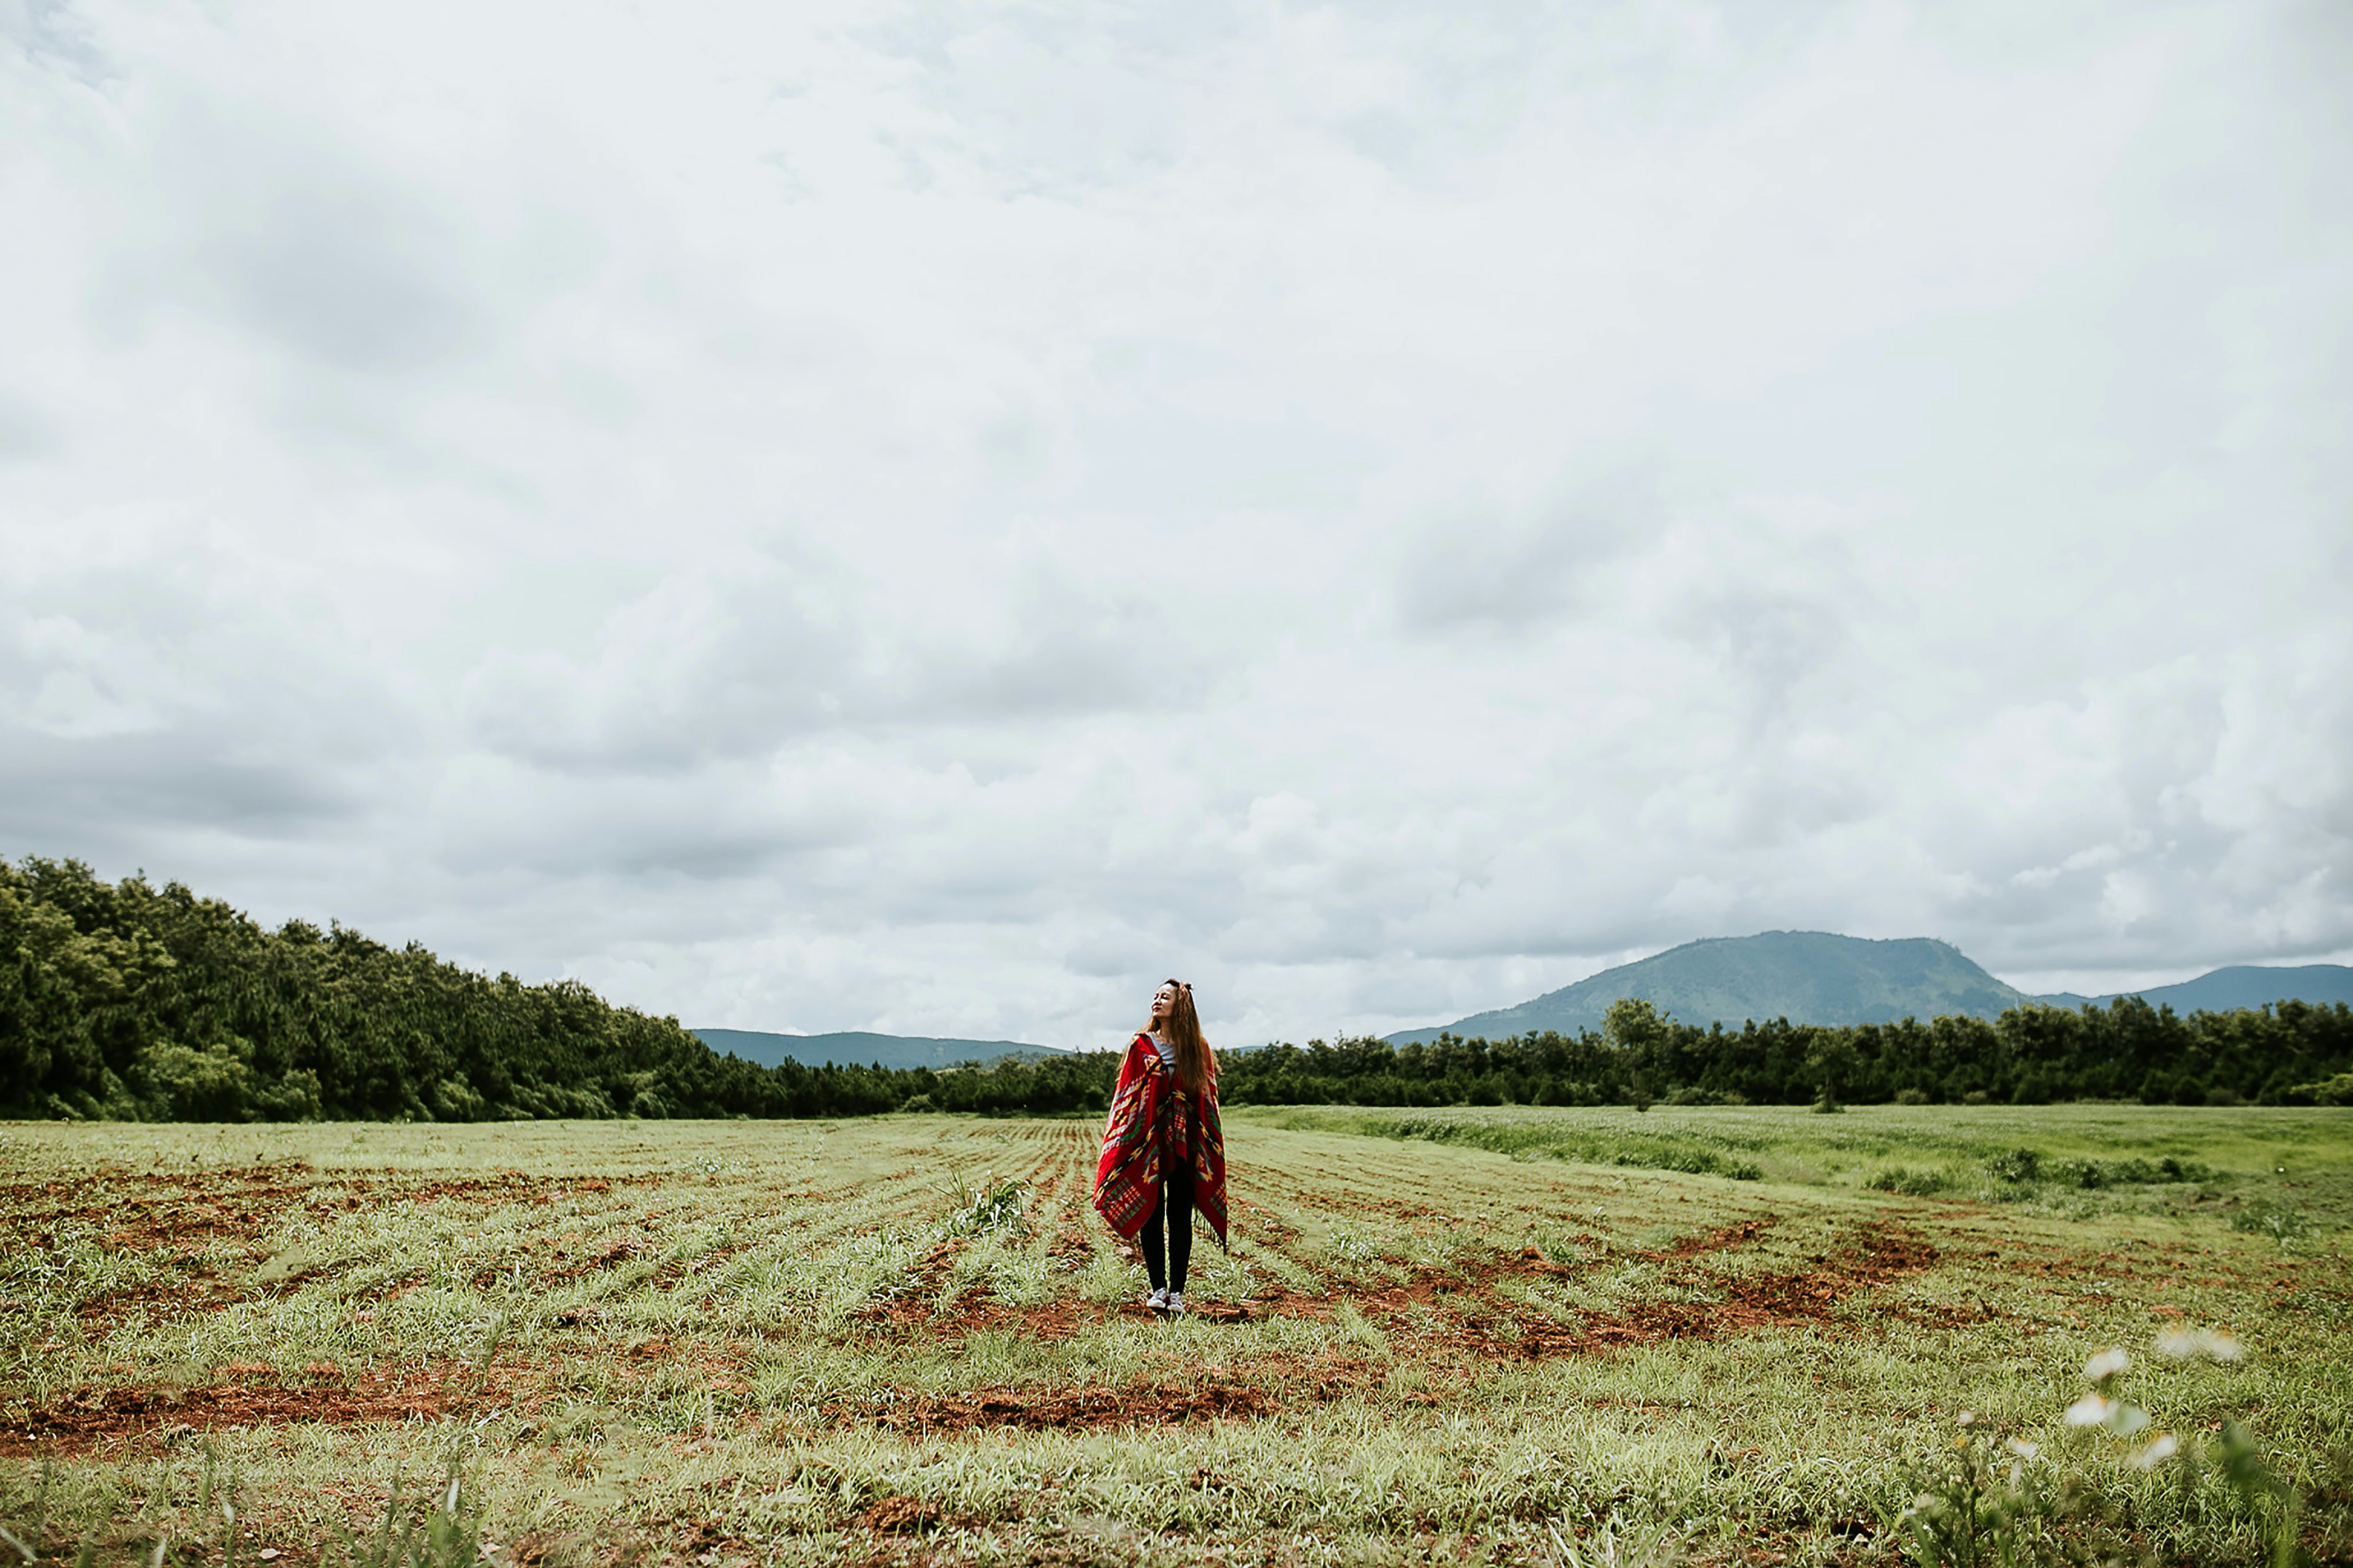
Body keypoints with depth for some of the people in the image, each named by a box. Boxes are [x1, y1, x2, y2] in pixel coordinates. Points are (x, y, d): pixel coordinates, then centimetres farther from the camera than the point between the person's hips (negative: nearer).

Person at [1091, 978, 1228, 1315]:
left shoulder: (1198, 1050, 5)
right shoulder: (1142, 1046, 5)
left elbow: (1207, 1101, 7)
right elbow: (1127, 1096, 5)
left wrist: (1207, 1149, 1)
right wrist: (1118, 1144, -2)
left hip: (1185, 1145, 0)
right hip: (1148, 1143, 0)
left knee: (1180, 1217, 2)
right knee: (1150, 1215, 1)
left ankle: (1177, 1292, 9)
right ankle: (1158, 1288, 12)